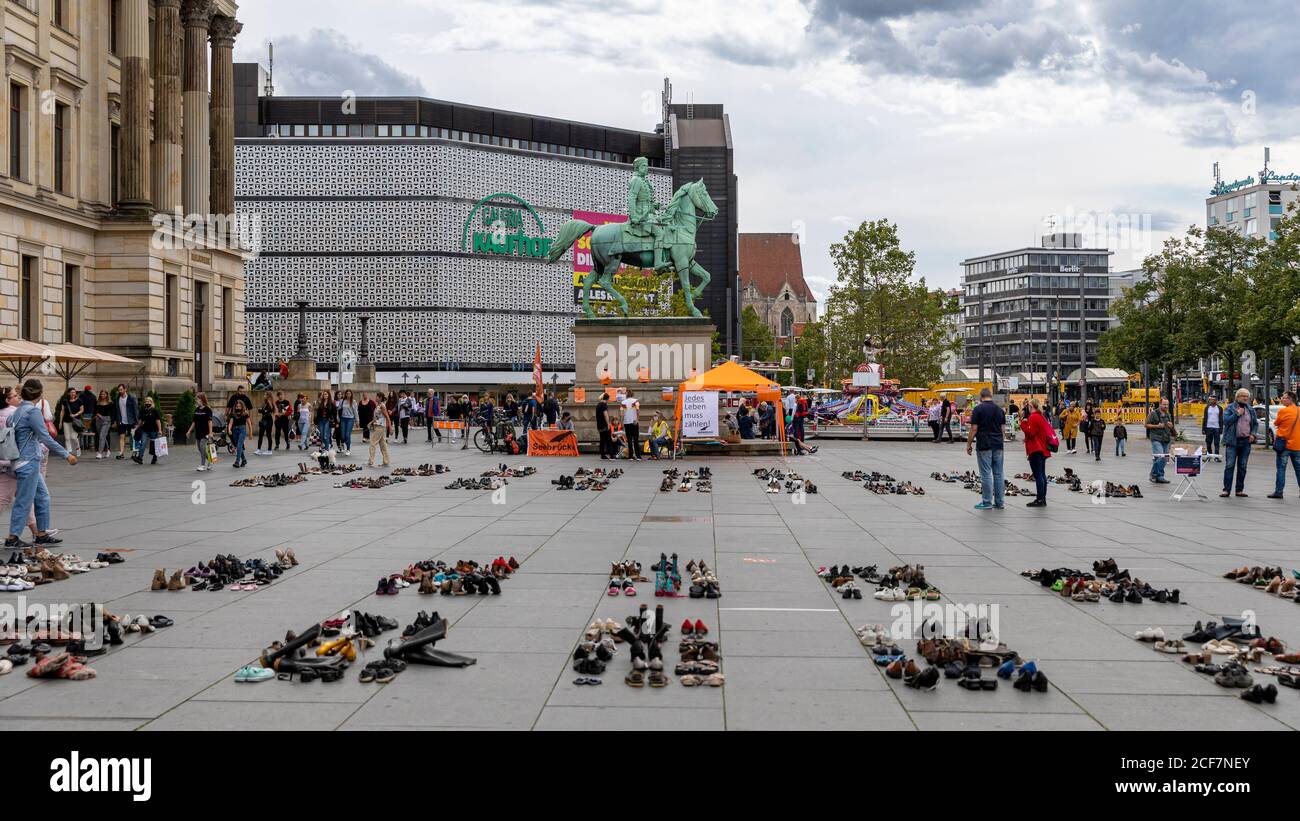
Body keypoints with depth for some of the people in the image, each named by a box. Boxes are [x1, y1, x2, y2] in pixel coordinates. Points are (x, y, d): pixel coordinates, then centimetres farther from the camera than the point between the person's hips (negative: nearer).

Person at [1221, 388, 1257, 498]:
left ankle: (1240, 490, 13)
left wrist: (1253, 434, 3)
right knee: (1229, 466, -7)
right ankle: (1226, 489, -6)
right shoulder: (1229, 408, 0)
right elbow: (1225, 421, -12)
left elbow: (1255, 423, 19)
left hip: (1246, 441, 4)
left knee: (1242, 467, 7)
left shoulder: (1251, 410, 13)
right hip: (1232, 441, -4)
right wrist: (1237, 414, -14)